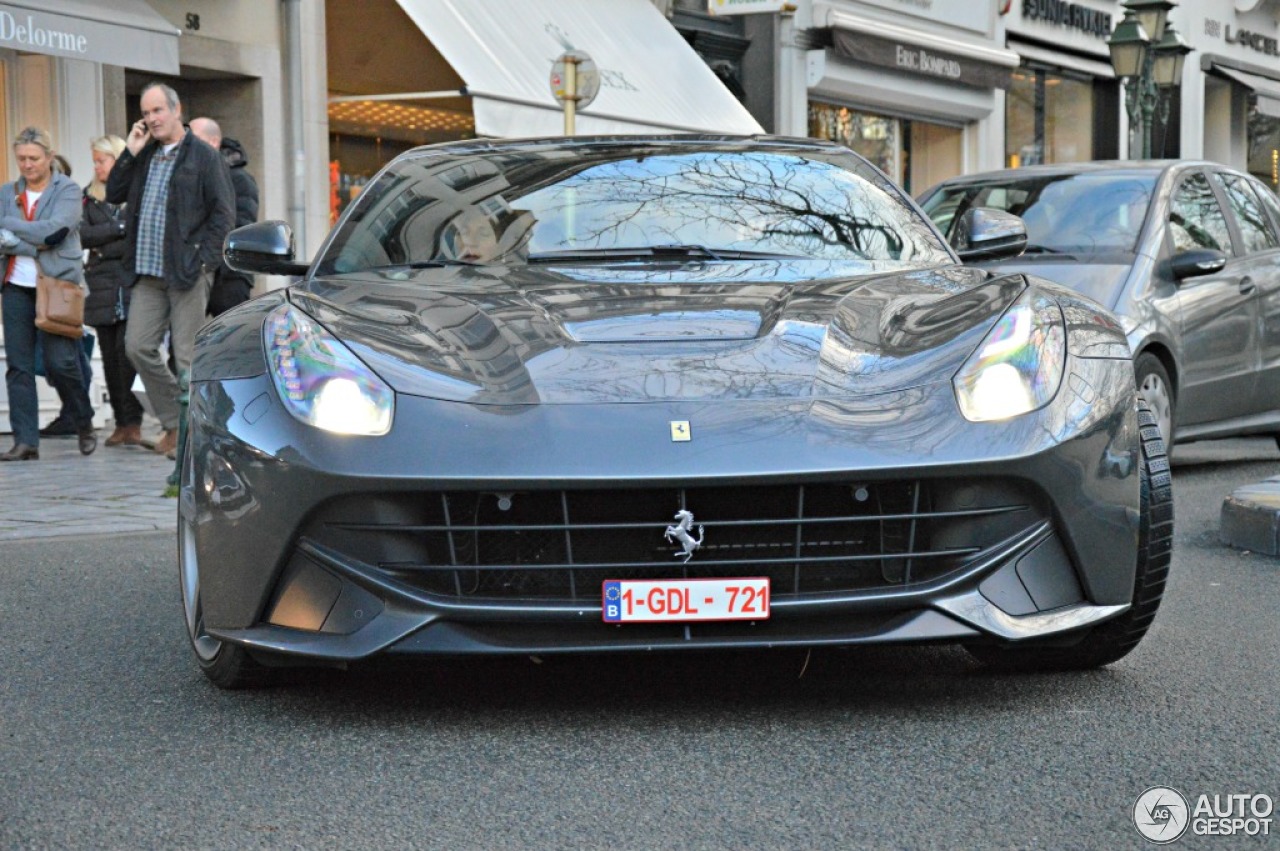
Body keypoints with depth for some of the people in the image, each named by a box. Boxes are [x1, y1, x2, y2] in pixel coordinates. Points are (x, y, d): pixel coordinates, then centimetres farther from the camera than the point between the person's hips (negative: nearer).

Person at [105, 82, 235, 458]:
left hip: (186, 272, -6)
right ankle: (174, 422, 15)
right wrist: (130, 154, 2)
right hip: (148, 272, 6)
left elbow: (223, 213, -6)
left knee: (187, 356, -4)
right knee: (138, 346, 3)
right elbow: (114, 194, 12)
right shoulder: (144, 155, 16)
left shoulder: (203, 156, -3)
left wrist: (203, 261, -13)